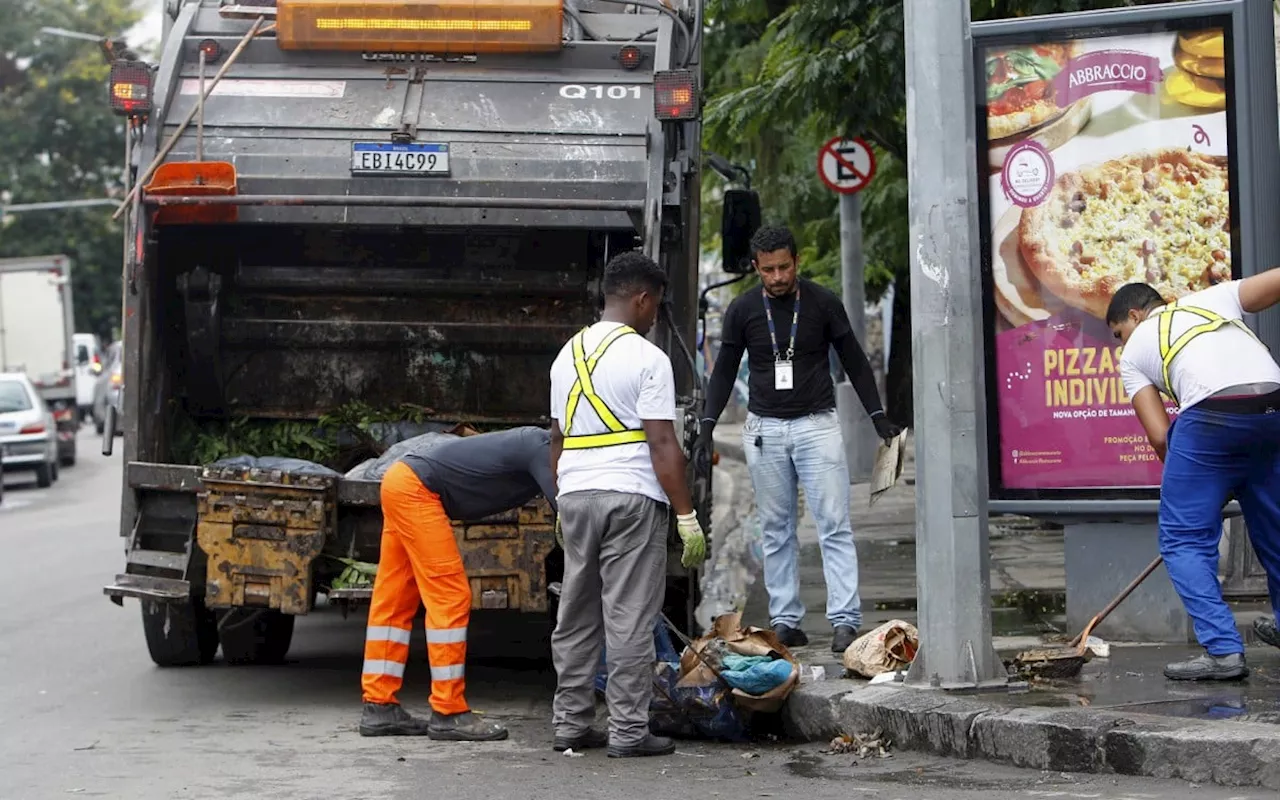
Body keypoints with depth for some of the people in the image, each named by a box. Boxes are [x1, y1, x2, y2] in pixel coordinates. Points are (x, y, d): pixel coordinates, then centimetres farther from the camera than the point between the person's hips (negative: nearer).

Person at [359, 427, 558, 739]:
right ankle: (448, 714, -6)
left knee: (394, 603, 11)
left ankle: (379, 707, 15)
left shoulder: (537, 447, 13)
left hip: (401, 483, 10)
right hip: (415, 488, -10)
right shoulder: (540, 447, -14)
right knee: (450, 597, -8)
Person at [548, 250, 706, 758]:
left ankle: (570, 723, 15)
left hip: (575, 496, 7)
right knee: (629, 620, -3)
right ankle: (628, 731, -2)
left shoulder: (568, 355, 13)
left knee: (575, 619, 12)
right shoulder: (646, 358, -9)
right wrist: (686, 516, -10)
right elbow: (662, 445, -12)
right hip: (631, 497, -6)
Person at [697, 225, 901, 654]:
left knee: (834, 526, -8)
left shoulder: (823, 303, -2)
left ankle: (845, 620, -11)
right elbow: (725, 369, 10)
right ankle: (785, 620, 9)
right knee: (776, 530, 5)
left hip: (817, 425, -2)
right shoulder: (742, 310, 1)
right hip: (764, 429, 2)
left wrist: (878, 415, 1)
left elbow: (854, 360, 5)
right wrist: (708, 421, 1)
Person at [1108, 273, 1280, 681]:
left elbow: (1159, 436, 12)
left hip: (1211, 417, -4)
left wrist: (1194, 479, 25)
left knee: (1184, 539, 7)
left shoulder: (1135, 352, 21)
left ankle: (1222, 649, -4)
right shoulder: (1213, 298, 29)